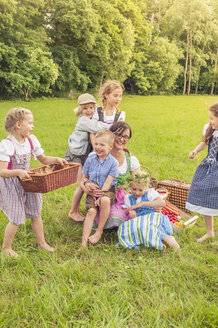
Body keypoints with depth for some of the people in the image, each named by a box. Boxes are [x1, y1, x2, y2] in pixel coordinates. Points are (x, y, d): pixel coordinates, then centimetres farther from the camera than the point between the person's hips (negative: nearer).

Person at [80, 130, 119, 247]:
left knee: (105, 200, -36)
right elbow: (84, 177, 14)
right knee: (91, 210, -23)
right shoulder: (90, 159, 5)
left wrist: (100, 196, -18)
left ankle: (99, 231, -18)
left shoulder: (113, 162, -7)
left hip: (107, 191, -3)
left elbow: (108, 182, -11)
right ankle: (84, 239, -27)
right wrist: (86, 184, -9)